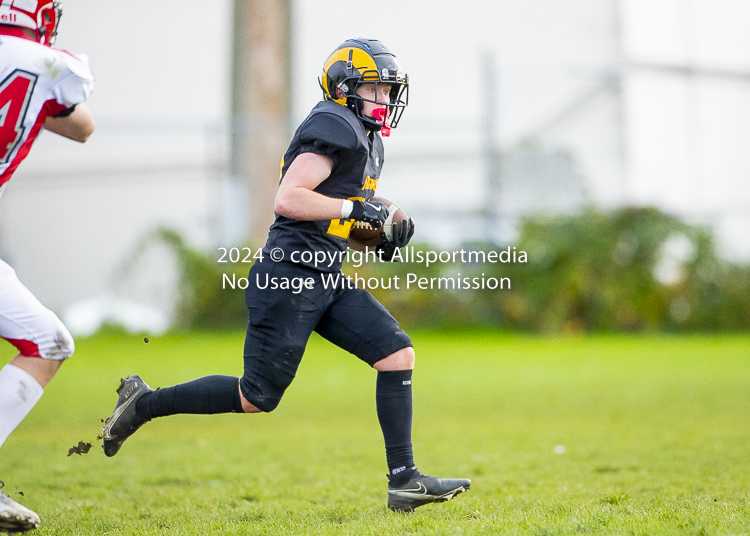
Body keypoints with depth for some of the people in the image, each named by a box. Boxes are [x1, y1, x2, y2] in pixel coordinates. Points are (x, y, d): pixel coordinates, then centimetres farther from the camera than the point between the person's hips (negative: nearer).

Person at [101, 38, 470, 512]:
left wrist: (385, 239, 9)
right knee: (258, 397, -2)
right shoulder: (334, 127, -12)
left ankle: (404, 480, -2)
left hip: (326, 279, 9)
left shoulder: (368, 143, 19)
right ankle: (144, 404, 16)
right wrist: (355, 208, -19)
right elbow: (288, 200, -22)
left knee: (398, 354, -3)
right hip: (289, 276, -9)